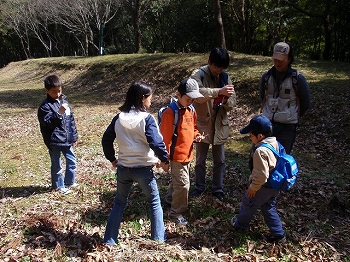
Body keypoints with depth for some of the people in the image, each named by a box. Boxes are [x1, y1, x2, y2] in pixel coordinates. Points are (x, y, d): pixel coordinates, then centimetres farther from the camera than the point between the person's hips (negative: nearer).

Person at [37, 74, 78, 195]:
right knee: (57, 165, 8)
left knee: (72, 160, 14)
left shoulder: (64, 101, 7)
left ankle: (69, 182, 33)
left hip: (66, 139, 6)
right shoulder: (45, 106, -13)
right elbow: (47, 123, -21)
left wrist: (74, 136, 13)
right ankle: (59, 186, 26)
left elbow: (71, 120, 12)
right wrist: (59, 113, -32)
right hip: (54, 142, -6)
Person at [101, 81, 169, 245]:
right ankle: (158, 238, 22)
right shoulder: (147, 118, -14)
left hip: (123, 168, 4)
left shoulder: (119, 118, 2)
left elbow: (106, 139, 8)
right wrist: (164, 160, -5)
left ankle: (109, 240, 25)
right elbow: (156, 142, -20)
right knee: (154, 203, 16)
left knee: (119, 203, 20)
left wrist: (112, 159, 20)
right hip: (143, 169, -4)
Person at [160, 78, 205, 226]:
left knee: (177, 180, 24)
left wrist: (197, 136, -2)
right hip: (177, 155, -8)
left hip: (188, 154, 8)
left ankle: (170, 199, 47)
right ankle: (176, 213, 13)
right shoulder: (170, 113, -21)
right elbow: (165, 137, -18)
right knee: (183, 184, -3)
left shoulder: (191, 110, 4)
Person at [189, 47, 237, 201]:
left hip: (220, 125, 4)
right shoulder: (198, 75, -11)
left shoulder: (225, 77, 3)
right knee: (200, 160, 12)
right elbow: (197, 93, -32)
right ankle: (200, 187, 32)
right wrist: (219, 91, -42)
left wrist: (227, 101, -23)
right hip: (202, 124, -3)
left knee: (220, 160, 13)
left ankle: (218, 188, 30)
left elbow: (233, 102, 0)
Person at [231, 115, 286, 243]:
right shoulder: (275, 144, -4)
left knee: (247, 204, 17)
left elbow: (262, 175, -30)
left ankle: (240, 225, 40)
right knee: (269, 209, 23)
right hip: (274, 186, 8)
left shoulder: (260, 151, -32)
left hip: (262, 187, -8)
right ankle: (278, 234, 30)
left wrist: (253, 187, -14)